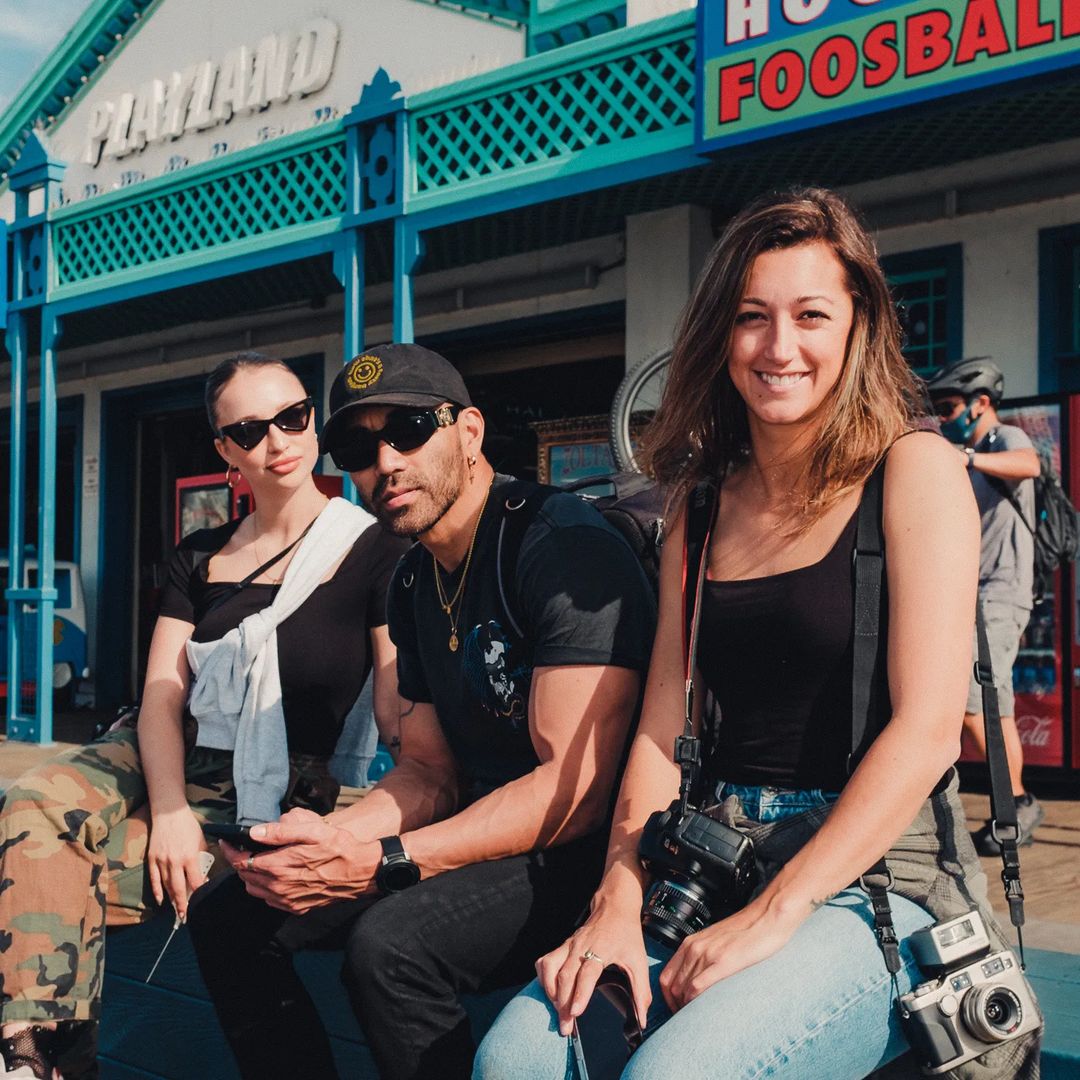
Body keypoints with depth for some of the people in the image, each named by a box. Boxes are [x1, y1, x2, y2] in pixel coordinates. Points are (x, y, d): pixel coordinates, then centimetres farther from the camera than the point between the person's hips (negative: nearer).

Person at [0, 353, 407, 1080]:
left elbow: (399, 707, -9)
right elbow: (162, 694, 4)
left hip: (276, 795, -4)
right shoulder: (200, 559, 13)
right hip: (172, 759, 5)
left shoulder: (373, 550, -2)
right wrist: (170, 810, -14)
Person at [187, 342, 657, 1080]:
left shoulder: (563, 546, -17)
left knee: (389, 943, -33)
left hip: (578, 853, -9)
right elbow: (429, 773, 13)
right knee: (229, 916, 2)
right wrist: (325, 838, -8)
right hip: (479, 833, 9)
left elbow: (577, 787, -23)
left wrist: (383, 861, -26)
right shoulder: (415, 583, 12)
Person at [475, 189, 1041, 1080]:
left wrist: (772, 915, -17)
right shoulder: (703, 507, 14)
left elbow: (928, 726, -12)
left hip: (878, 873, -4)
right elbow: (663, 724, 8)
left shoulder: (913, 470, -3)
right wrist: (619, 900, -7)